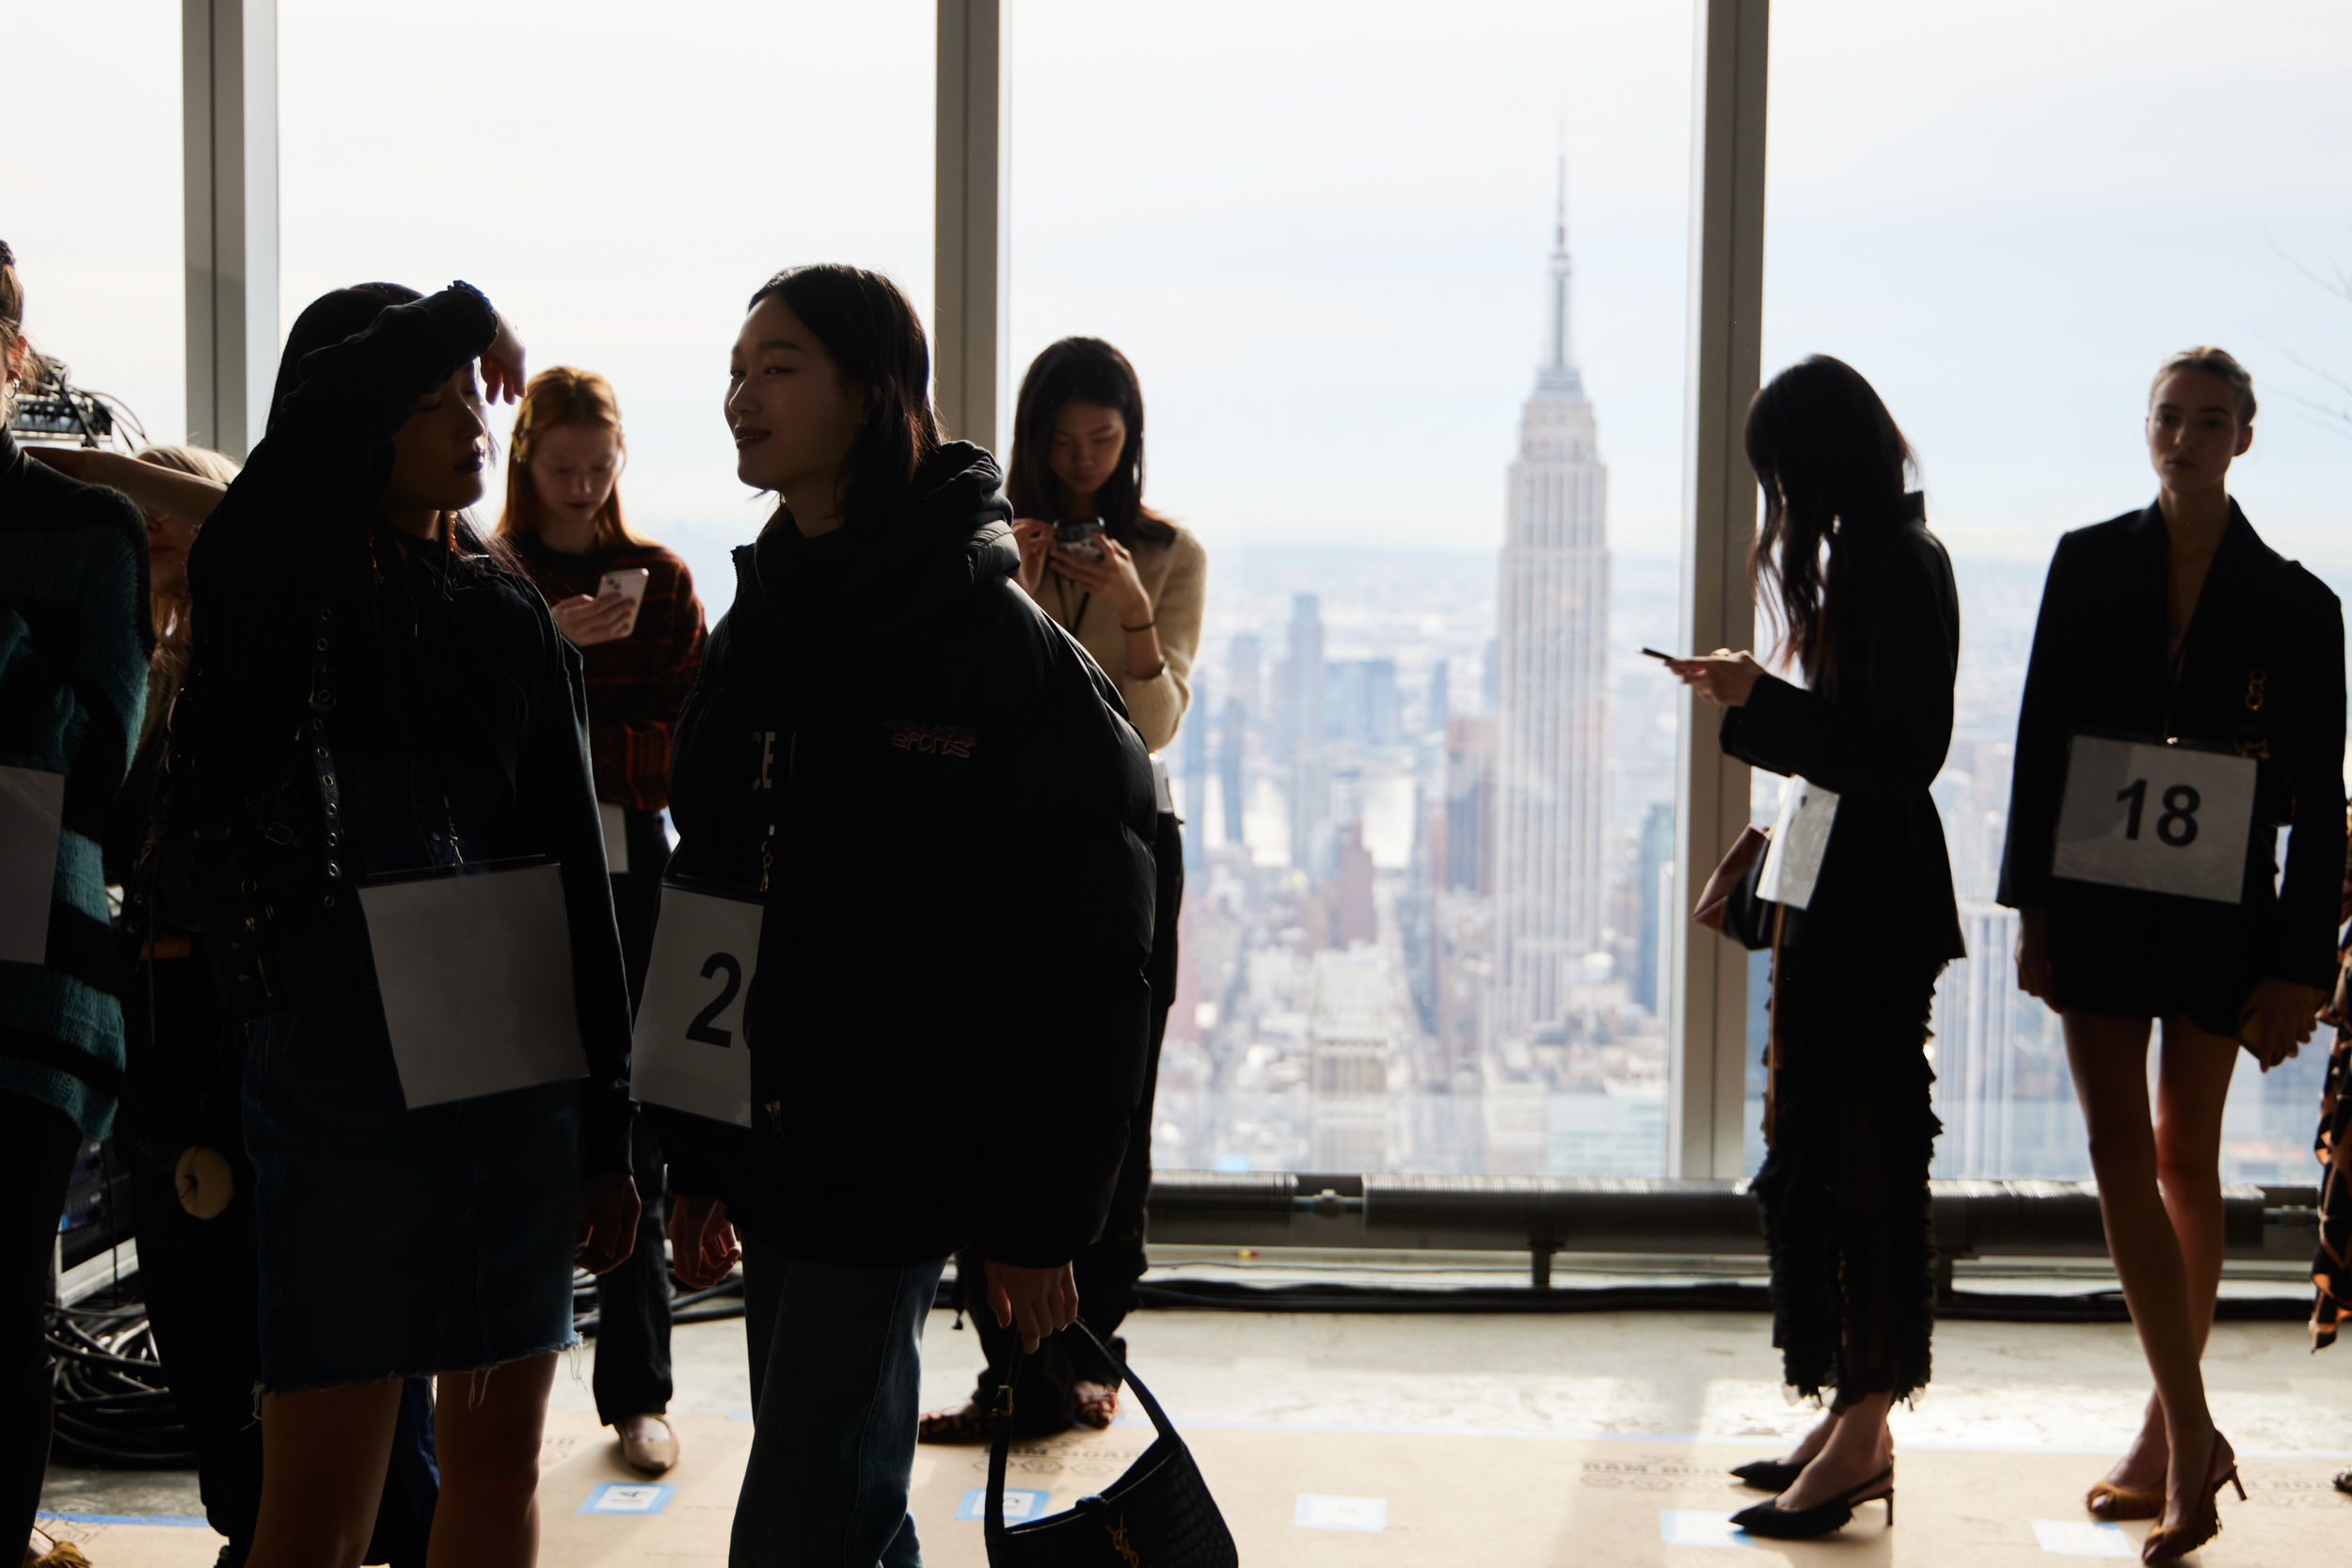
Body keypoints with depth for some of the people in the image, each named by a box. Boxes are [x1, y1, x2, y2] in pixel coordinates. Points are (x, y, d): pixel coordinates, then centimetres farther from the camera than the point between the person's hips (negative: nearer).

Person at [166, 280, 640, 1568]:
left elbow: (578, 880, 11)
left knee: (497, 1455, 12)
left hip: (524, 1074, 5)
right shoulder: (272, 585, -2)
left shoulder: (509, 619, 10)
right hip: (339, 1063, -5)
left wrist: (608, 1129, 9)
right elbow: (317, 401, -25)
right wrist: (466, 313, -6)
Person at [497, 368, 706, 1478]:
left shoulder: (660, 580, 8)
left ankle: (638, 1392, 7)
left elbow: (689, 743, 4)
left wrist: (576, 751, -10)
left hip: (627, 869, 1)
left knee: (631, 1137, 1)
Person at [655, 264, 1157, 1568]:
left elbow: (1078, 960, -13)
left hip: (891, 1156, -7)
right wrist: (696, 1162, 14)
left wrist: (1036, 1218, -14)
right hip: (774, 1149, 7)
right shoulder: (756, 627, 11)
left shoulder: (990, 633, -12)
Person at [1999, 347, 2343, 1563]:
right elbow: (2041, 739, 4)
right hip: (2098, 900, 1)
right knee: (2120, 1155, -6)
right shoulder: (2088, 564, 4)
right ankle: (2191, 1438, -3)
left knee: (2185, 1162, 8)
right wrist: (2032, 905, -1)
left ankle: (2168, 1435, 20)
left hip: (2218, 913, -1)